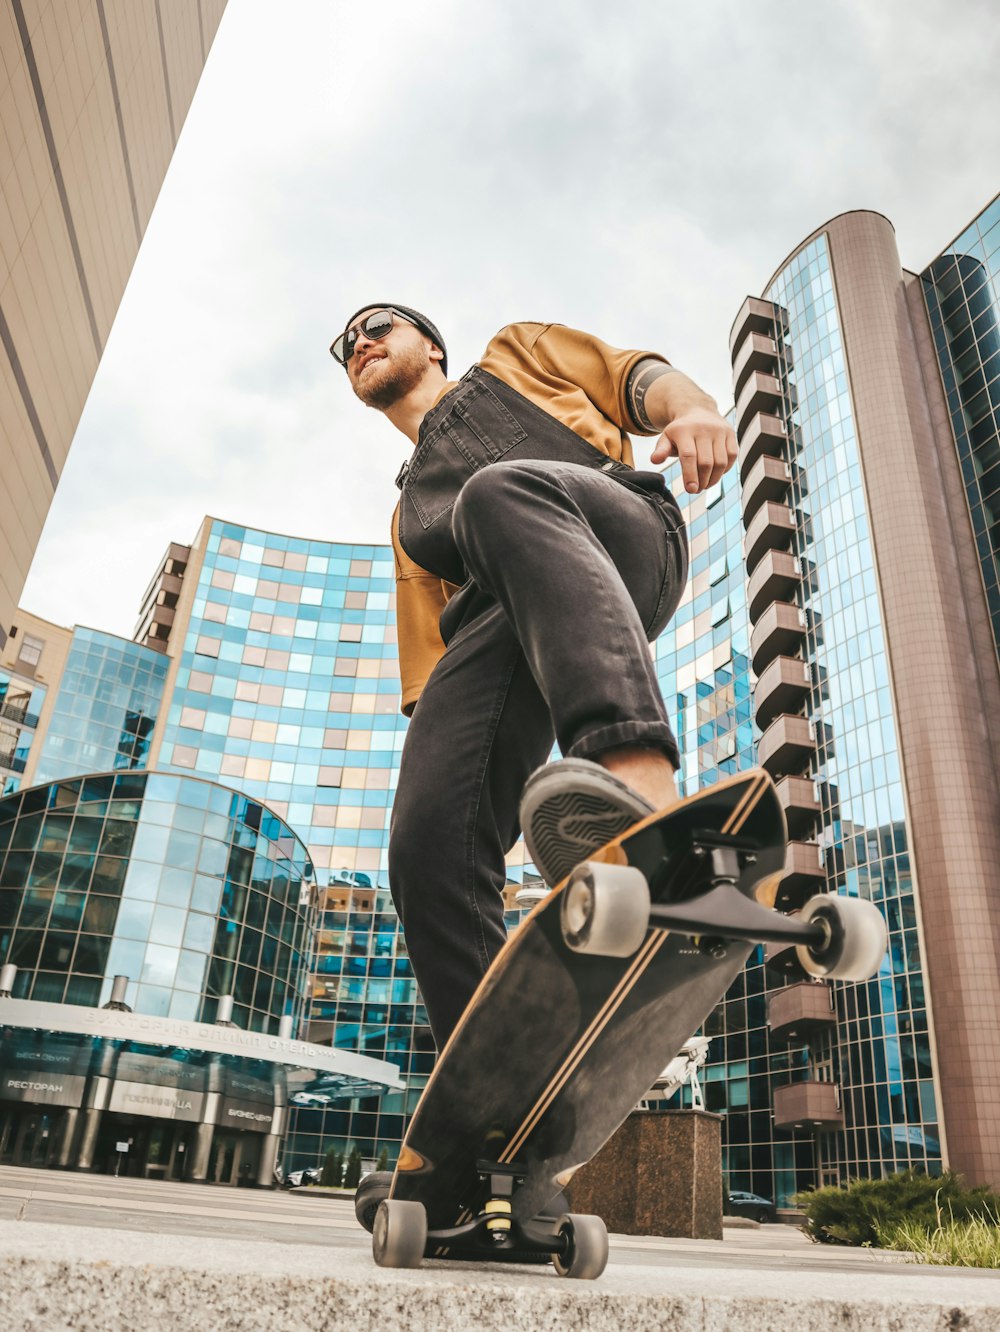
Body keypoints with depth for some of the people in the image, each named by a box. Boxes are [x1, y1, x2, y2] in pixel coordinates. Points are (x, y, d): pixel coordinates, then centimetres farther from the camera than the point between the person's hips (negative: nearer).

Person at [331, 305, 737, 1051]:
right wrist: (433, 735, 14)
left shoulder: (516, 356, 35)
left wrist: (695, 409, -5)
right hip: (494, 624, 4)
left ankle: (642, 787, -57)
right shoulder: (411, 515, 40)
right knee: (429, 844, -21)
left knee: (499, 491, -38)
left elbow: (637, 377, 19)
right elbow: (430, 657, 29)